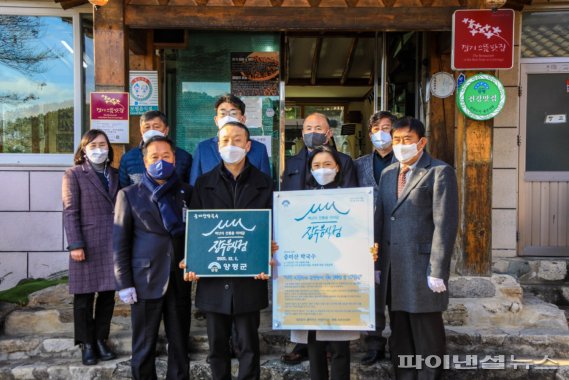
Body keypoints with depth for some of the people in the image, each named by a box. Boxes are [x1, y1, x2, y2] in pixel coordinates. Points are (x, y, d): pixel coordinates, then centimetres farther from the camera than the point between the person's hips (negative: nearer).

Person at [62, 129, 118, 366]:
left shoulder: (114, 175, 14)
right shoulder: (74, 174, 1)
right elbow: (70, 212, -6)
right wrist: (75, 244, -13)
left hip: (112, 244, 4)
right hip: (88, 245, -4)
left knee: (108, 294, 8)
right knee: (84, 296, 5)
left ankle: (101, 340, 22)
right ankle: (87, 344, 17)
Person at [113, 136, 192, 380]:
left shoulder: (186, 193, 7)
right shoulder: (129, 195, 2)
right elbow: (120, 243, 0)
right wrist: (124, 284, -5)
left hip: (181, 280, 2)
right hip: (146, 282, -2)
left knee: (180, 345, 11)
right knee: (144, 348, 9)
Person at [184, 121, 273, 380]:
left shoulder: (263, 183, 4)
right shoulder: (204, 183, 7)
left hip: (249, 278, -1)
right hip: (213, 277, 2)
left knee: (248, 344, 8)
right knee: (217, 345, 14)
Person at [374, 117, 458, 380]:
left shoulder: (439, 172, -5)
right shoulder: (388, 173, 14)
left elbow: (445, 225, -12)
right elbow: (380, 219, 13)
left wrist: (438, 271, -16)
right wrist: (376, 262, 8)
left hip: (422, 269, -6)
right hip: (392, 270, 6)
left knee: (427, 338, 7)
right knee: (399, 336, 17)